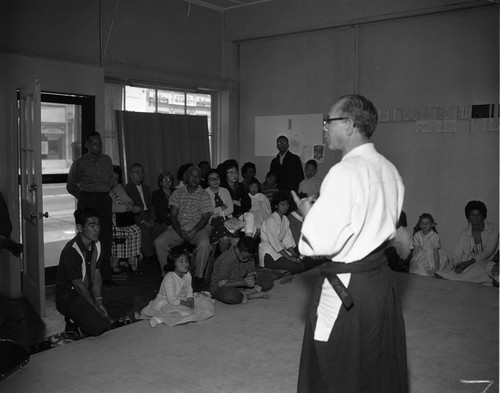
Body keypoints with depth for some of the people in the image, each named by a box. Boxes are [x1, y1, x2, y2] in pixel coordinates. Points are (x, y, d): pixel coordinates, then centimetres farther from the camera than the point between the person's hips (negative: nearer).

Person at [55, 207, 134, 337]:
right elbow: (79, 285, -20)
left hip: (90, 291, 8)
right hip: (69, 296, -8)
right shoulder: (71, 251, -25)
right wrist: (95, 307, -14)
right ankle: (75, 321, 0)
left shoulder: (96, 245, 0)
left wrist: (99, 301, -11)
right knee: (97, 326, -31)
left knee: (128, 295, -4)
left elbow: (96, 275, 2)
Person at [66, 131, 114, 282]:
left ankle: (106, 276, 7)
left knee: (106, 237, 0)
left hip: (104, 200, 3)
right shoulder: (79, 163, 3)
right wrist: (83, 196, 7)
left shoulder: (107, 160, 14)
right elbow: (70, 186, 12)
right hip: (87, 201, -3)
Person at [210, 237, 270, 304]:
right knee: (230, 296, -42)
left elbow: (252, 273, 8)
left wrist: (251, 277, -18)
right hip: (219, 288, -6)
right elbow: (222, 284, -24)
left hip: (239, 286, 6)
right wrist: (243, 283, -31)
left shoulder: (248, 257, -6)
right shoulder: (226, 258, -25)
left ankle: (242, 294, -13)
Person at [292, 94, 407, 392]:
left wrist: (307, 211, -5)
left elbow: (323, 243, -23)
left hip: (347, 290, -8)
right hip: (382, 279, 8)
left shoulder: (345, 172, -21)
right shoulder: (389, 170, 4)